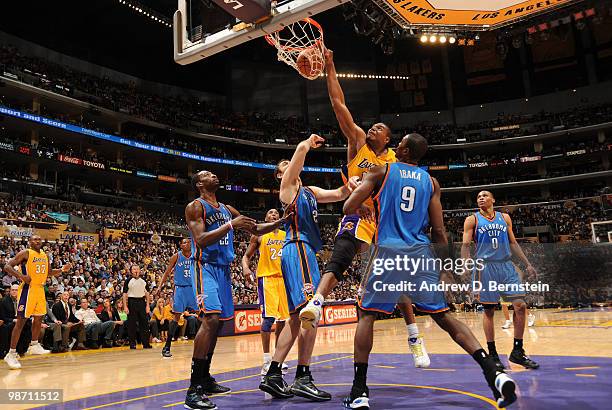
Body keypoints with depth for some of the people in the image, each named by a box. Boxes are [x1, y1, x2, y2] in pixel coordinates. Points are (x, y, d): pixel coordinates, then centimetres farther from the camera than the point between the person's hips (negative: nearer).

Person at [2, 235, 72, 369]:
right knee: (21, 320, -7)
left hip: (40, 289, 7)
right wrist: (21, 276, -27)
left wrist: (63, 270, 7)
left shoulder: (45, 255, 13)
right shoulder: (25, 253, -8)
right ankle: (11, 353, -2)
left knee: (38, 318, 14)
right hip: (28, 288, -7)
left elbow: (50, 272, 24)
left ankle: (34, 346, 29)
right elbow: (7, 266, -13)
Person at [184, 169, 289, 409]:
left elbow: (256, 230, 18)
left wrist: (281, 222, 4)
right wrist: (231, 225, -23)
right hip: (205, 267, -8)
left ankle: (205, 378, 25)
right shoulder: (195, 207, -4)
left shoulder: (228, 209, 17)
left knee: (218, 321, 11)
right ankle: (194, 389, -21)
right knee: (211, 318, -23)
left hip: (223, 268, 8)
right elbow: (201, 239, -18)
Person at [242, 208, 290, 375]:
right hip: (266, 277, -4)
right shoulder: (259, 235, 4)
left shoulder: (286, 235, 14)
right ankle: (267, 360, -9)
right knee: (268, 317, -14)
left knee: (282, 318, 6)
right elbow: (247, 256, 6)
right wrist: (246, 268, -14)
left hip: (284, 278, 5)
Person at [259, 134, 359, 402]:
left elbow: (338, 195, 21)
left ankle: (273, 375, 11)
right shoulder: (288, 185, 4)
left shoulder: (310, 191, 26)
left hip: (304, 251, 9)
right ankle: (303, 379, -14)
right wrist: (310, 142, 15)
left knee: (297, 317, 8)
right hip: (298, 249, -9)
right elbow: (302, 148, -7)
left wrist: (349, 185, -1)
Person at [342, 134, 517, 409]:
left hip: (388, 251, -3)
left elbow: (349, 208, 0)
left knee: (366, 314, 9)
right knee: (443, 316, 11)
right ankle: (492, 371, -1)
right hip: (421, 252, 3)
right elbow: (439, 232, 7)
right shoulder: (431, 182, 14)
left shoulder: (380, 171, 6)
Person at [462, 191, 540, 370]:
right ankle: (492, 355, 12)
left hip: (507, 266, 4)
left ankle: (518, 352, 9)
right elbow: (465, 245, -3)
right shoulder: (472, 220, 3)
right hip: (485, 267, -4)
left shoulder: (505, 217, 14)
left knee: (521, 305, -5)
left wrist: (527, 264, 11)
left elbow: (513, 243, 17)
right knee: (489, 311, 1)